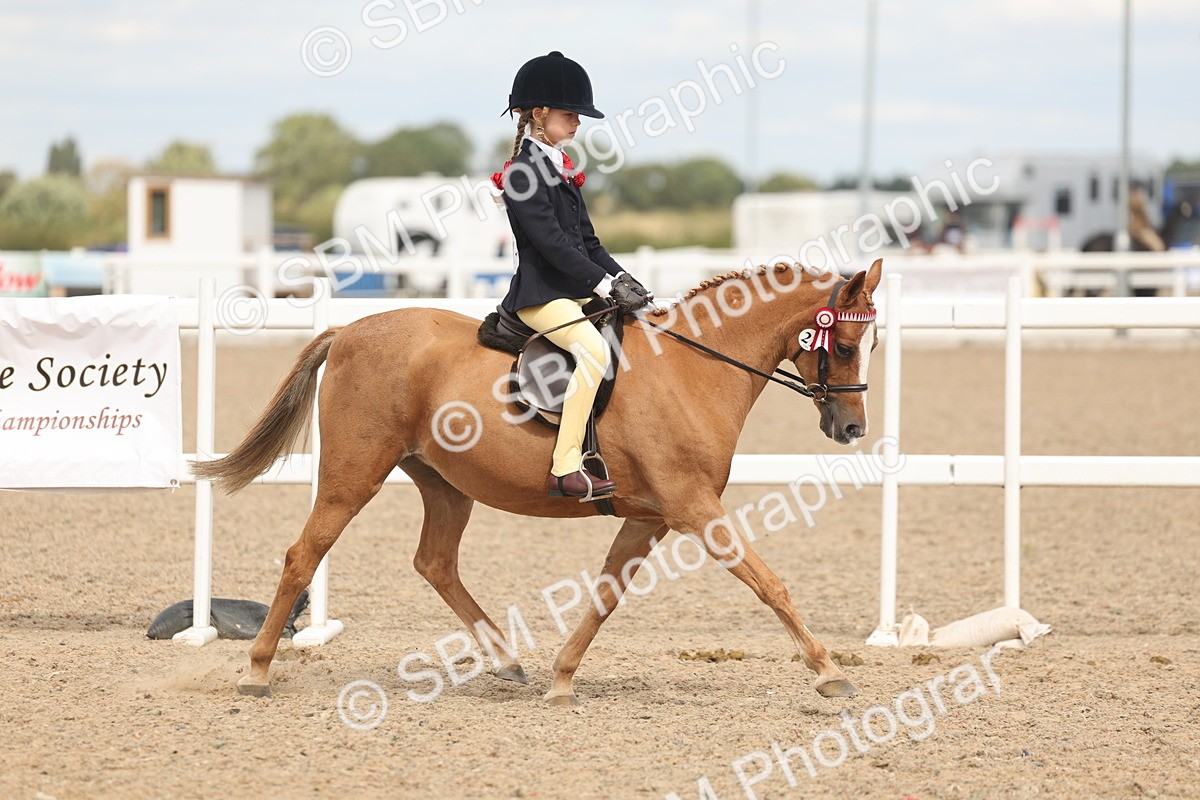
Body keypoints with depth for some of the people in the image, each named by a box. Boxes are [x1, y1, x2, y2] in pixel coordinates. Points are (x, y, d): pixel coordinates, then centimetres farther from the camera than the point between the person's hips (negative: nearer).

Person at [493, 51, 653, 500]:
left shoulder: (559, 169, 18)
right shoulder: (524, 174, -12)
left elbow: (586, 240, 20)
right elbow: (550, 241, -20)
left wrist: (621, 279, 5)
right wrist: (605, 284, -21)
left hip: (575, 291, 10)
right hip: (540, 293, -10)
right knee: (593, 348, -32)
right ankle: (565, 470, -34)